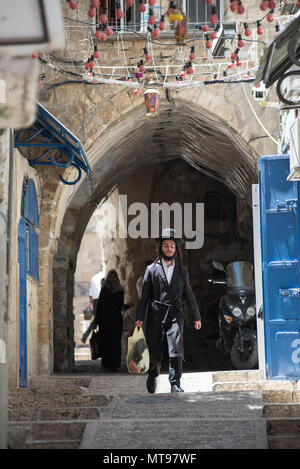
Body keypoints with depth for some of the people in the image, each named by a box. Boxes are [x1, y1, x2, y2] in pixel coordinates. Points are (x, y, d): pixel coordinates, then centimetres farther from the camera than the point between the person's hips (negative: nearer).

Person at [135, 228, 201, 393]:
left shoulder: (182, 271, 14)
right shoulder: (152, 269, 8)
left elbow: (189, 294, 16)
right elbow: (144, 295, 5)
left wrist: (196, 317, 12)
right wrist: (139, 317, -2)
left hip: (175, 314, 1)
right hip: (155, 315, -1)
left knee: (176, 349, -14)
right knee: (155, 350, 5)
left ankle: (175, 384, -13)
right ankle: (152, 375, 32)